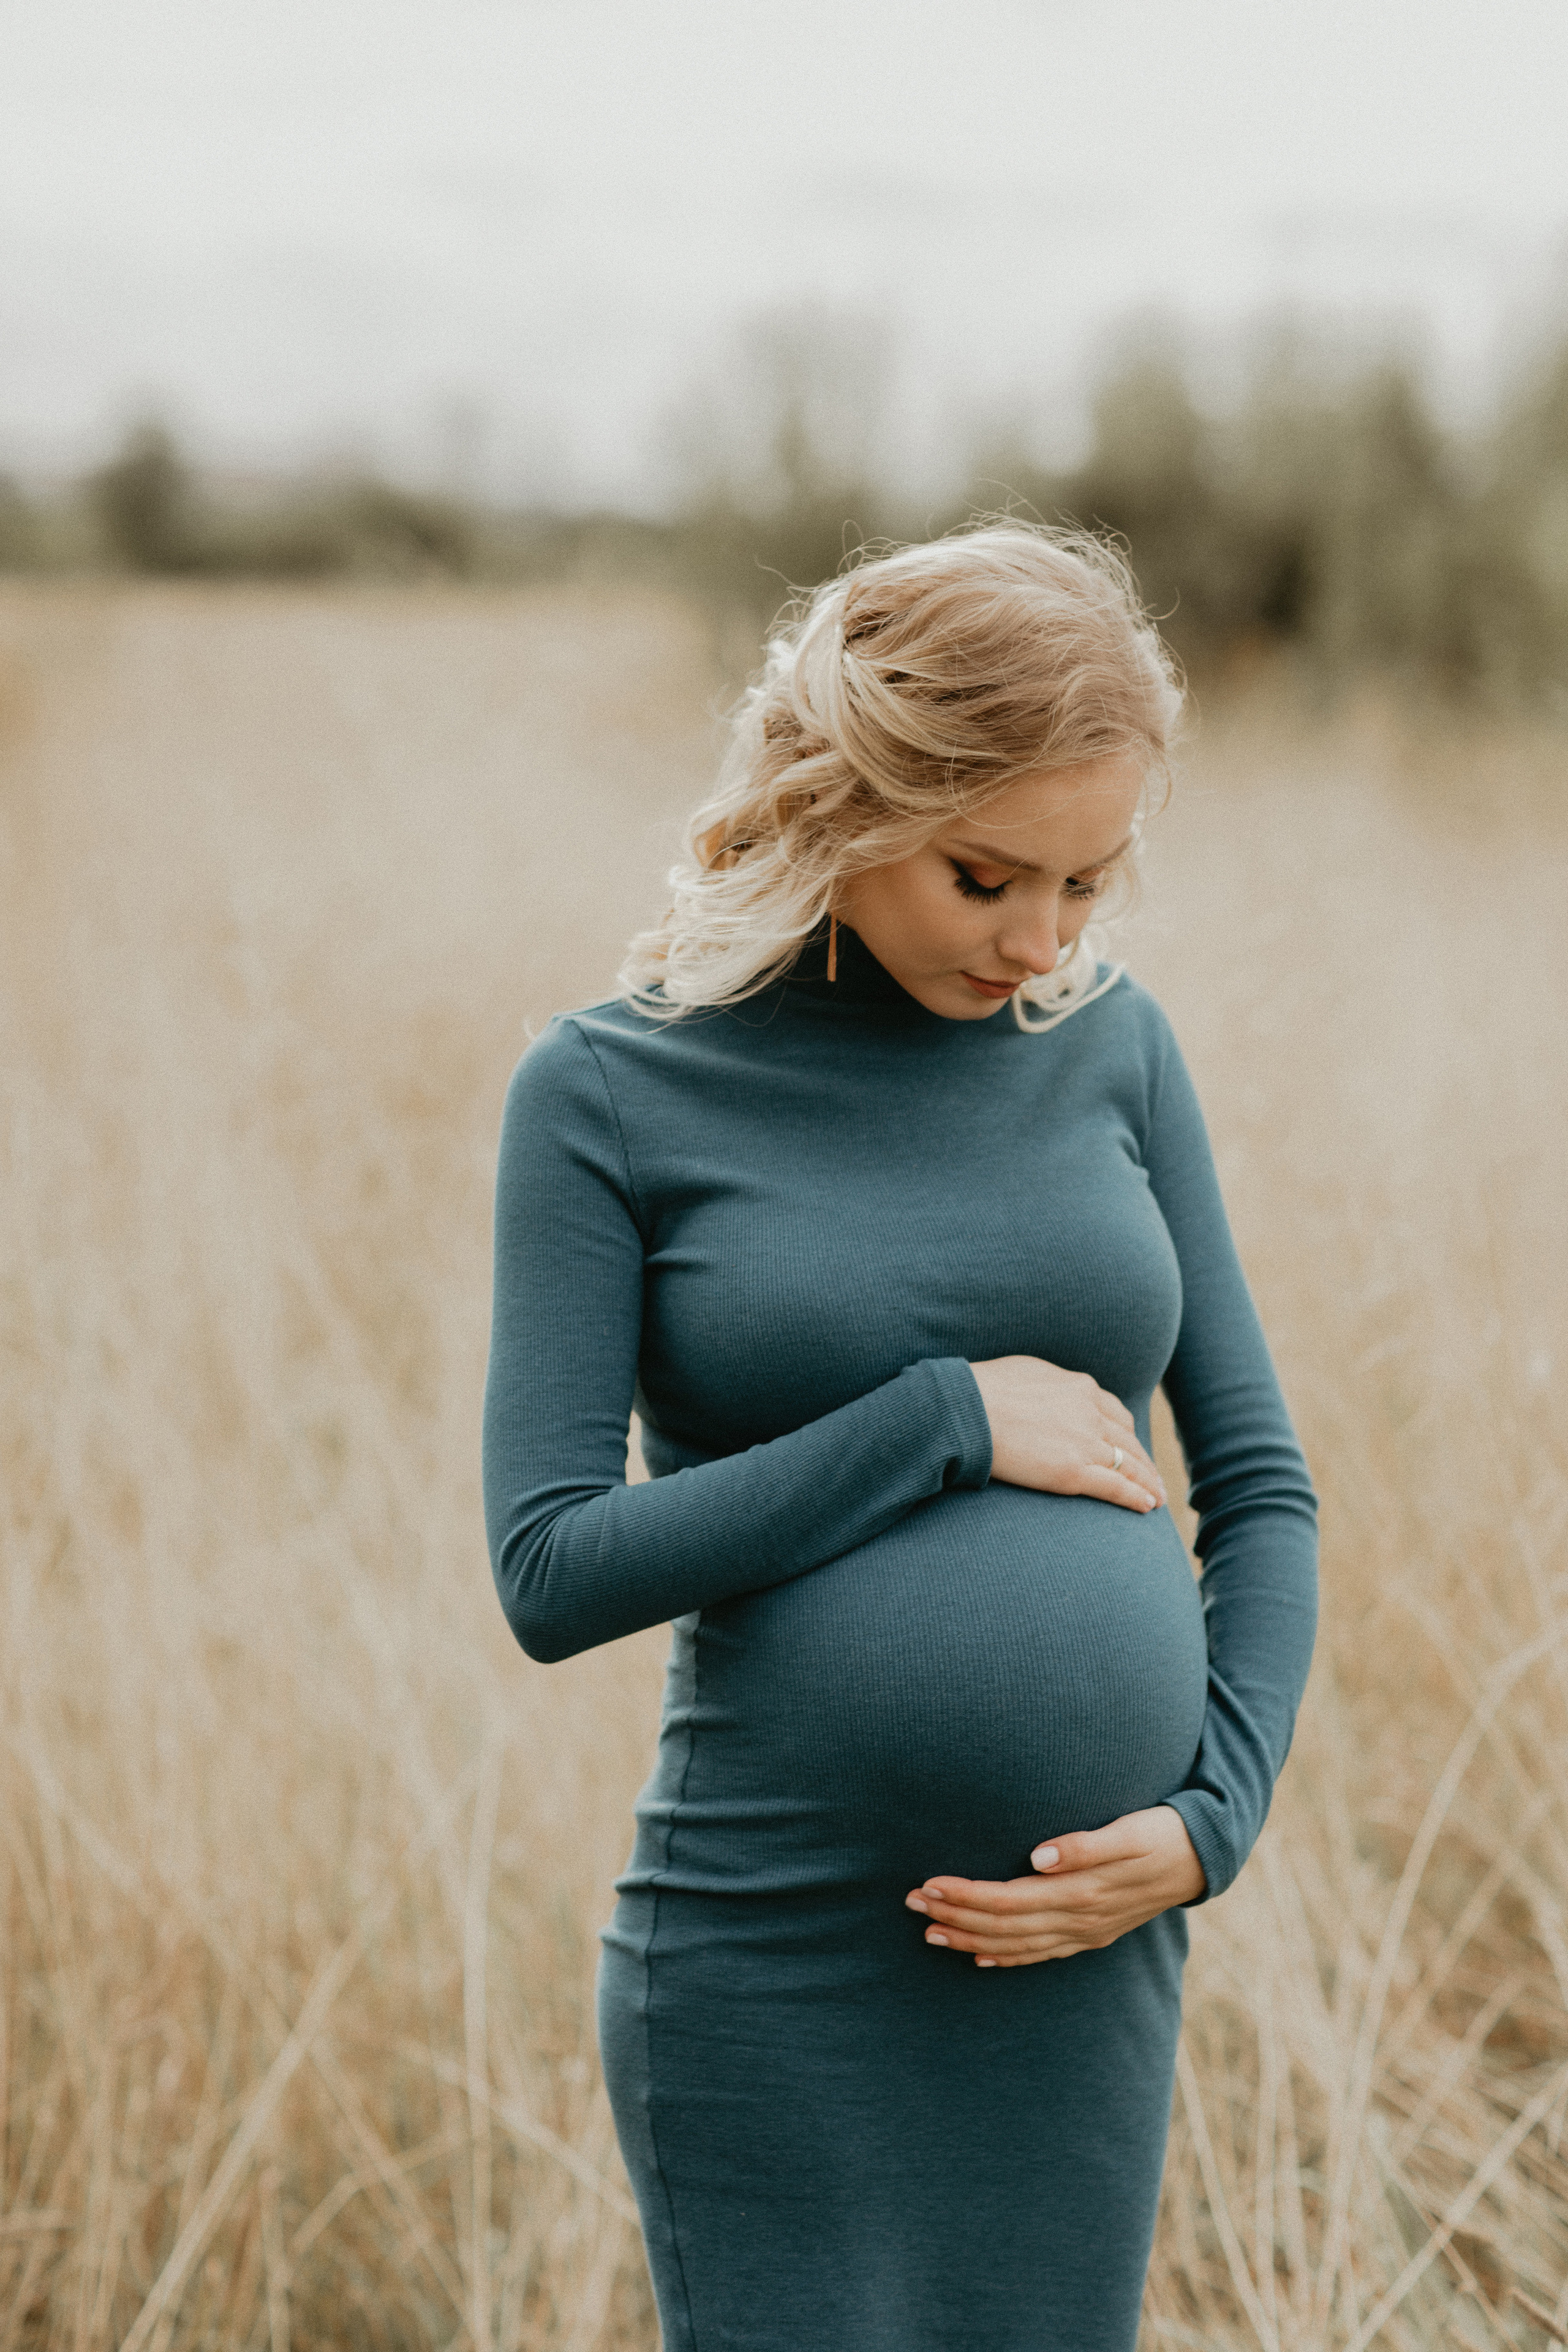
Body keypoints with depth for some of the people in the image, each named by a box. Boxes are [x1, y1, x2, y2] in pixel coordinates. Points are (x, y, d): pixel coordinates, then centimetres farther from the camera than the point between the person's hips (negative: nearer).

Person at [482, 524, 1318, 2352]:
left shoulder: (1112, 1050, 6)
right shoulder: (610, 1093, -4)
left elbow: (1260, 1484, 10)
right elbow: (552, 1569, -9)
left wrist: (1214, 1816, -4)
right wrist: (948, 1422, -12)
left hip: (1083, 1960, 3)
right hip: (770, 1975, -3)